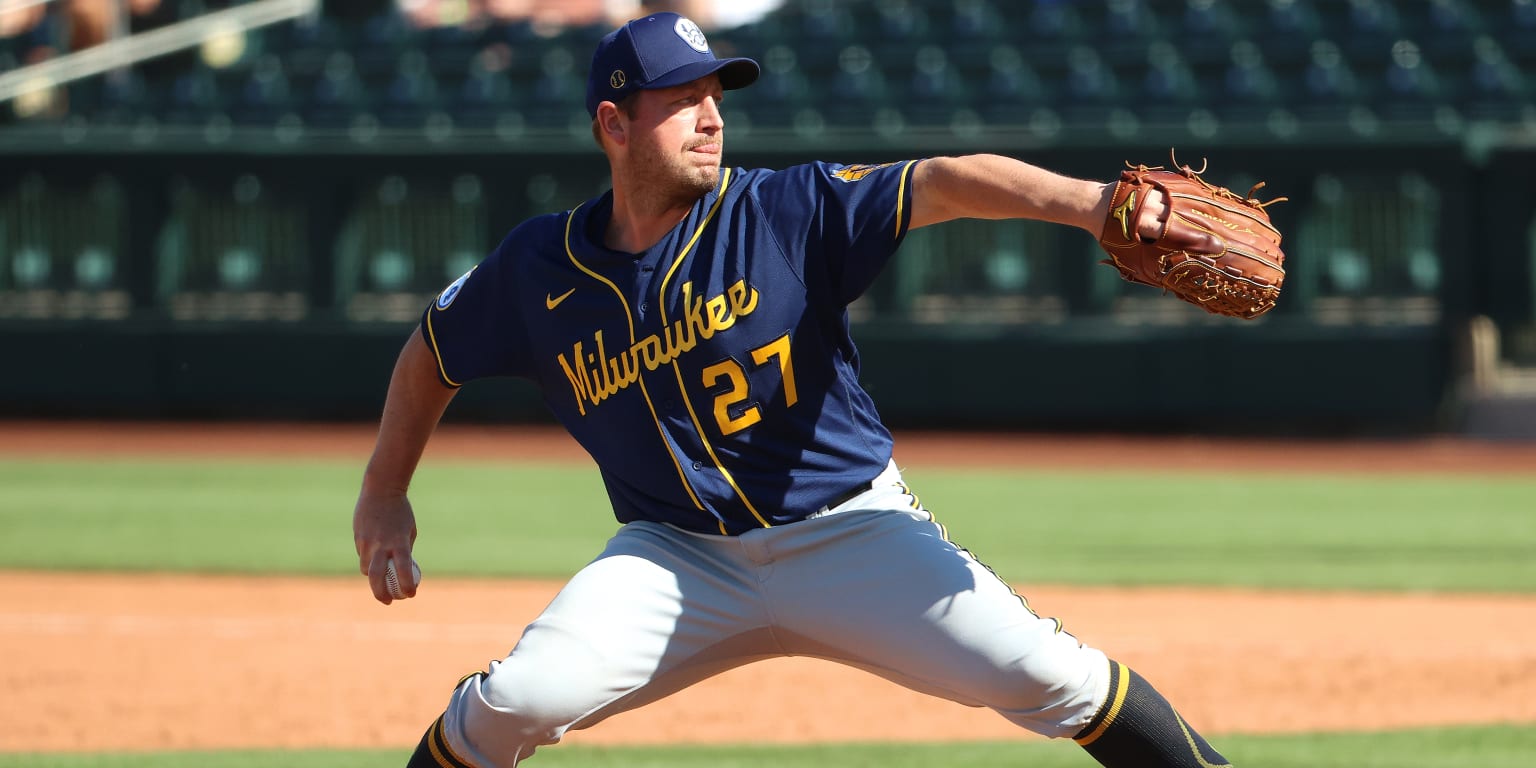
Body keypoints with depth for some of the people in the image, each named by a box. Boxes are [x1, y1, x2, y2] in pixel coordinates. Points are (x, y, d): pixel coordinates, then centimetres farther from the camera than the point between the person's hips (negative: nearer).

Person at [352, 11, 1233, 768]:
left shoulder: (788, 213, -13)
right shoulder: (540, 269, -4)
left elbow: (939, 182, -27)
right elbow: (433, 355, 15)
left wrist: (1085, 202, -43)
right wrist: (384, 495, 15)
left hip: (854, 534, -1)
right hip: (680, 554, 1)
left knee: (1040, 673, -18)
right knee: (524, 696, -18)